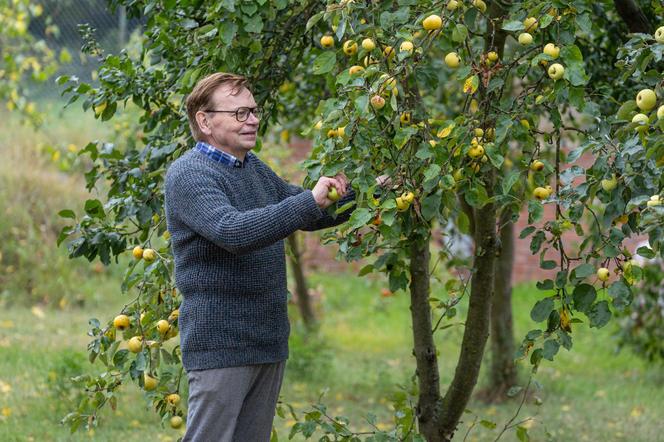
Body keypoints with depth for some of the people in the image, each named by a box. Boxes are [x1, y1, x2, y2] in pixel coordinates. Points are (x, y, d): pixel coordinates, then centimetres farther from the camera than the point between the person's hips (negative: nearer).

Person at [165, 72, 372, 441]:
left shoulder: (252, 167, 14)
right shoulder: (188, 174, -14)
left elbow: (310, 214, 25)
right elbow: (231, 231, -30)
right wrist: (310, 201, -32)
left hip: (268, 341, 9)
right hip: (220, 346, -9)